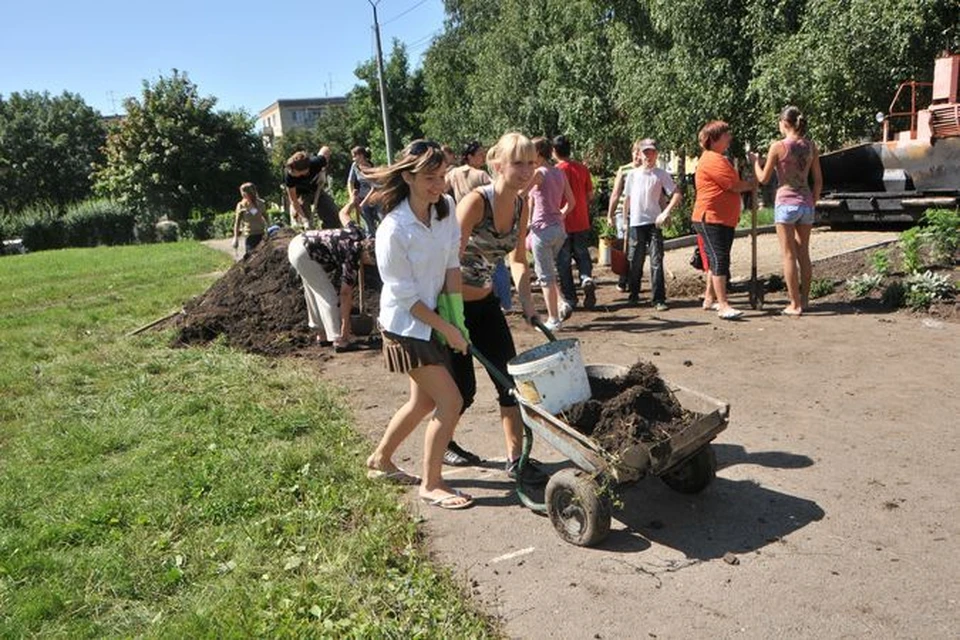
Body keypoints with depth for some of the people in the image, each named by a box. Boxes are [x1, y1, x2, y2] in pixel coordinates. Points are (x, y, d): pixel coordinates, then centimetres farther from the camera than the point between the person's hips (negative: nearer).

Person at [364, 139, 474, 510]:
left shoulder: (446, 208, -4)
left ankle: (380, 461, 38)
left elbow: (452, 263, 0)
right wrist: (446, 328, -16)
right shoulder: (394, 229, -23)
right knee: (451, 401, -8)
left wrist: (457, 316, -8)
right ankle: (431, 485, 10)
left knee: (424, 401, 18)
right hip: (407, 325, -7)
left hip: (435, 317, 8)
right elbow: (405, 295, -19)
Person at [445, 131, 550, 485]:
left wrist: (527, 303, -3)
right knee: (463, 387, 2)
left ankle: (516, 458, 13)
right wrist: (454, 322, -20)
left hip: (484, 300, 7)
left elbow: (517, 259, 8)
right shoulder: (475, 202, -24)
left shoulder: (522, 205, -2)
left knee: (510, 377, 3)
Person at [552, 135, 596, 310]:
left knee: (564, 261, 6)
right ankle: (587, 278, -11)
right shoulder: (582, 169, 1)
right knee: (582, 255, 17)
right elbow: (590, 196, 6)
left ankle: (570, 299, 8)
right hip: (581, 222, 3)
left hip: (562, 224, -3)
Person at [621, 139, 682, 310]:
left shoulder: (661, 174, 1)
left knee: (656, 262, -5)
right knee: (635, 262, 9)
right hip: (636, 223, 2)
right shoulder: (633, 174, 8)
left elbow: (677, 195, -4)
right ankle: (633, 294, 26)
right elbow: (627, 198, 15)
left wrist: (665, 213, -16)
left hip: (654, 223, -2)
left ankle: (658, 299, -2)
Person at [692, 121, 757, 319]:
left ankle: (709, 298, 24)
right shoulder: (713, 159, -14)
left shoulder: (718, 159, 22)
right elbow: (734, 186, -17)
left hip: (725, 219, 11)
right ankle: (723, 305, -15)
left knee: (716, 260, 15)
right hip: (711, 219, -11)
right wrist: (752, 184, 0)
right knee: (719, 260, -14)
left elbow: (731, 186, 24)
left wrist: (748, 184, 8)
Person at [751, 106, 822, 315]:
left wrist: (755, 161, 13)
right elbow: (818, 180, 8)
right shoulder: (811, 146, 6)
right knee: (804, 254, 14)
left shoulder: (778, 146, -9)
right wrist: (813, 202, 19)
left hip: (786, 202, -5)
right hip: (806, 203, 5)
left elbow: (764, 178, -3)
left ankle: (795, 305, 1)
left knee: (789, 255, 0)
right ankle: (804, 299, 22)